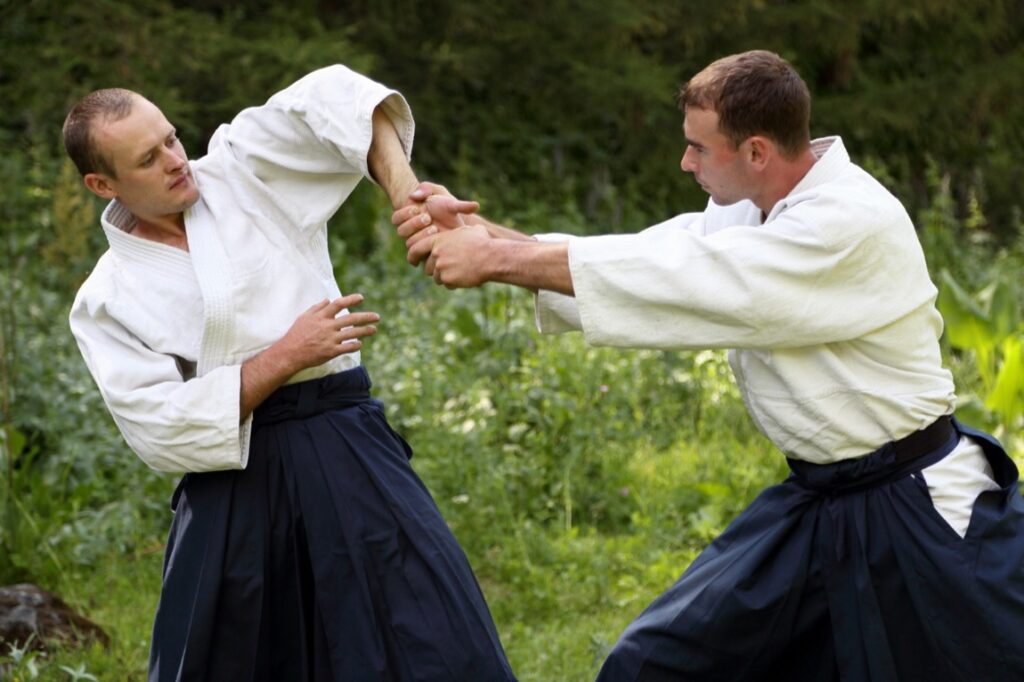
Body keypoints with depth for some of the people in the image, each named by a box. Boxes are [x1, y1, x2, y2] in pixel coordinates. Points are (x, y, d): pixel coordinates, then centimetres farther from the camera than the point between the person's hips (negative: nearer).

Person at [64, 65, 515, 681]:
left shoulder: (238, 173, 6)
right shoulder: (107, 301, 3)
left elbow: (337, 99, -2)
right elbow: (162, 428, -8)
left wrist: (407, 196, -18)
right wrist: (287, 357, -12)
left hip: (347, 460, 0)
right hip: (233, 487, 0)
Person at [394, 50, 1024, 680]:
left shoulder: (853, 224, -25)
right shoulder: (752, 212, 5)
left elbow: (676, 280, -27)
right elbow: (646, 262, 0)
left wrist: (499, 259, -23)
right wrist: (479, 232, -11)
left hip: (923, 512, -8)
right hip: (817, 503, 8)